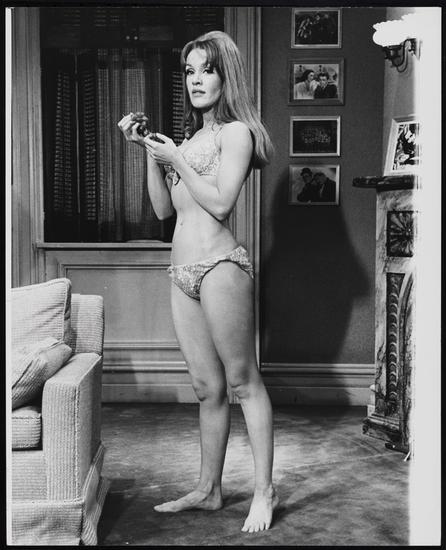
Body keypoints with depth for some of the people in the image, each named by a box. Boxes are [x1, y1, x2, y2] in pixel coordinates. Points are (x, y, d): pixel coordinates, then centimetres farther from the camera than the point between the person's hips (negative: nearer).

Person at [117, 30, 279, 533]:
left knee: (242, 380, -1)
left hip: (219, 265, -7)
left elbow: (220, 203, -12)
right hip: (182, 273, 7)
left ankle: (264, 491, 9)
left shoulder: (235, 132, -1)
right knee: (207, 387, 12)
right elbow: (163, 209, 15)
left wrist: (175, 159, -7)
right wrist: (148, 150, 9)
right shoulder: (188, 138, 20)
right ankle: (208, 489, 22)